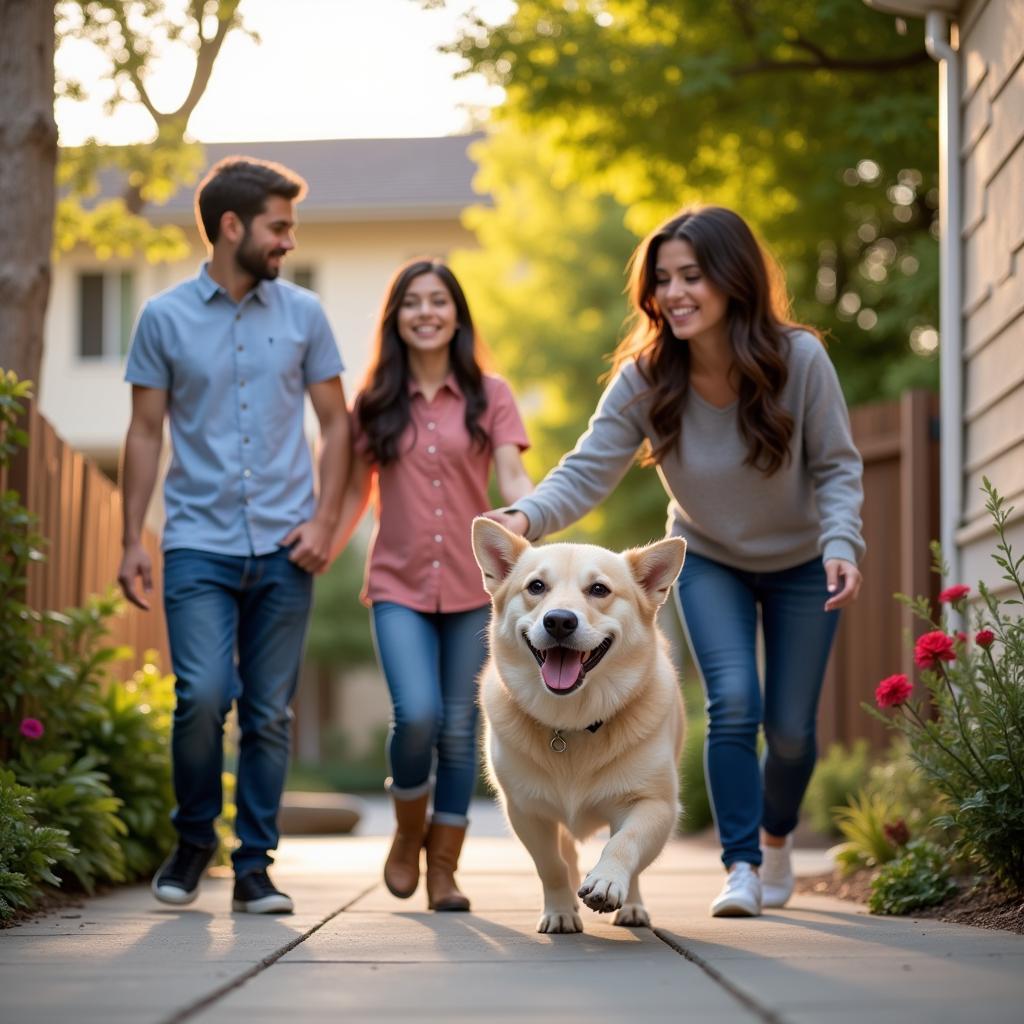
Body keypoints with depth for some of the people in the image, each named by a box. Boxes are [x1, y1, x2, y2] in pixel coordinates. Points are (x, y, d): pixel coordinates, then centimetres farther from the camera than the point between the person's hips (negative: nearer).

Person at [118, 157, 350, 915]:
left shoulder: (303, 315, 7)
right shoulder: (166, 318, 3)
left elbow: (336, 424, 10)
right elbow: (147, 434, 6)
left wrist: (324, 523, -2)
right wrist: (131, 539, 0)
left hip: (284, 548, 2)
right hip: (199, 545, -2)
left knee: (269, 713, 3)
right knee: (203, 697, -13)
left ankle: (255, 866, 13)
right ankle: (194, 836, 12)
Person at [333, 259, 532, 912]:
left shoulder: (489, 395, 4)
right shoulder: (375, 403, 7)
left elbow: (512, 477, -7)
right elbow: (356, 493, 11)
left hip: (472, 584, 0)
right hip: (400, 587, 0)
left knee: (459, 730, 2)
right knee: (417, 716, -17)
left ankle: (444, 867, 14)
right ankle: (408, 834, 9)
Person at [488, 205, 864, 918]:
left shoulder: (799, 359, -26)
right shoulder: (644, 380, -22)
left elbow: (836, 467, -16)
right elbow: (586, 473, -26)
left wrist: (840, 544, -32)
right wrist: (525, 517, -45)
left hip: (802, 565, 0)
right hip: (710, 563, 0)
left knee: (791, 728, 4)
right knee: (734, 704, -19)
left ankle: (778, 838, 35)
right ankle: (741, 867, -7)